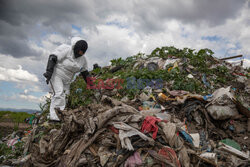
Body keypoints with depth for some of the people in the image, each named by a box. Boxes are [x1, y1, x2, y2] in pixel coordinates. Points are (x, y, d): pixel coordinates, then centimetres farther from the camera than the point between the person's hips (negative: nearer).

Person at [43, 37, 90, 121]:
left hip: (66, 80, 7)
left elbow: (84, 72, 13)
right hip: (56, 74, -7)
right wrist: (49, 71, -30)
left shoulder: (83, 59, 2)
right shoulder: (66, 49, -18)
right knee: (59, 93, -22)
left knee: (65, 97, 0)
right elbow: (53, 58, -22)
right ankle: (53, 114, -23)